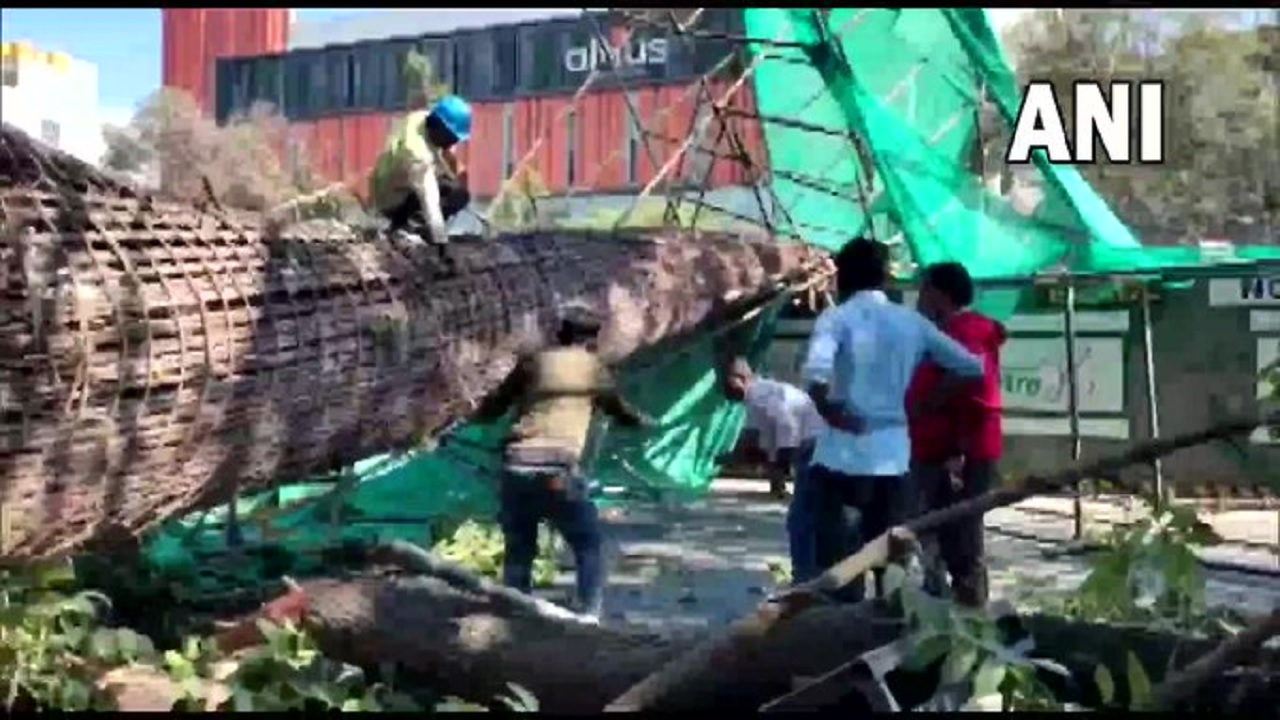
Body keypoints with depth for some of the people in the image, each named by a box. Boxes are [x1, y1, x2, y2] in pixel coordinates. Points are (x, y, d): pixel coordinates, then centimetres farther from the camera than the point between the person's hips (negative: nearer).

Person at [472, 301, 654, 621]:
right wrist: (644, 421, 52)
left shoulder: (532, 362, 16)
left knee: (518, 552, 17)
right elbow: (620, 411, 30)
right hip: (558, 470, -3)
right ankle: (588, 618, 3)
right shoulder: (593, 366, 14)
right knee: (589, 549, 13)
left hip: (517, 467, 3)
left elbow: (493, 407, 19)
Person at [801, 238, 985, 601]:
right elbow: (972, 368, 10)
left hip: (843, 453, -4)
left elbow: (816, 372, -24)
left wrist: (830, 412, -9)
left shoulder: (837, 317, -4)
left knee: (838, 565, 3)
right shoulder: (911, 321, 9)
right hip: (893, 455, 4)